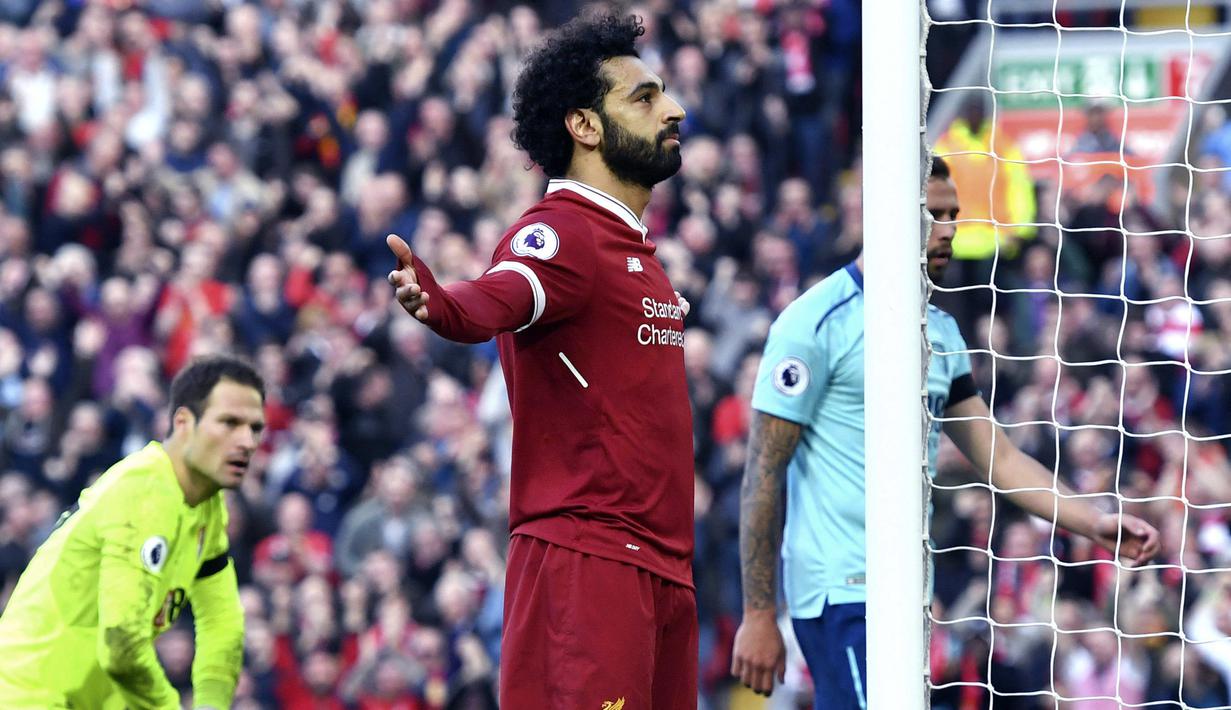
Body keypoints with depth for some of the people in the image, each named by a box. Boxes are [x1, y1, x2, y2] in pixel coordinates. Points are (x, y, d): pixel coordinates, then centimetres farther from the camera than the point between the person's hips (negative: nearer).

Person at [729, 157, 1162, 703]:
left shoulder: (941, 331, 15)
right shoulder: (819, 321, -9)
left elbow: (998, 458, 16)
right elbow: (763, 472, -10)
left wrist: (1092, 523, 1)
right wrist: (758, 616, -13)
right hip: (842, 592, -8)